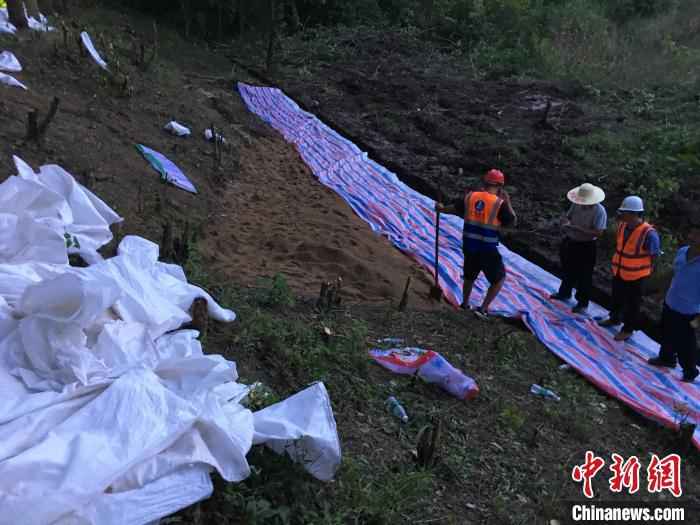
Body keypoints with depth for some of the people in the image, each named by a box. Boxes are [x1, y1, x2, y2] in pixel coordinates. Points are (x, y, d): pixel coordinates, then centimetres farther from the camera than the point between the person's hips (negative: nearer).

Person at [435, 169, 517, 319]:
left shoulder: (470, 196, 0)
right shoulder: (500, 203, -13)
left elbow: (455, 208, 17)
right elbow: (512, 221, -2)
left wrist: (441, 208, 37)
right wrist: (507, 202, 7)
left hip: (468, 245, 5)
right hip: (488, 249, -5)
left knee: (470, 276, 27)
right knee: (499, 279, 14)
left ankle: (464, 305, 42)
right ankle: (483, 309, 11)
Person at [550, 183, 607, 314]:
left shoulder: (600, 211, -23)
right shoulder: (576, 205, -7)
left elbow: (597, 232, -26)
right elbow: (567, 216, 7)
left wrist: (578, 228, -31)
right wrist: (566, 222, -17)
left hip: (586, 247, -6)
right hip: (570, 243, 6)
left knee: (584, 276, 5)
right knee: (568, 270, 24)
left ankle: (582, 304, 21)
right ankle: (564, 293, 47)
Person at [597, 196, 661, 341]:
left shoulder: (648, 233, -28)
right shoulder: (623, 226, -8)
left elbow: (654, 256, -15)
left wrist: (647, 271, -7)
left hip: (635, 276, -6)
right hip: (619, 272, 6)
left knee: (632, 303, 13)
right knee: (617, 298, 25)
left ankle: (628, 329, 31)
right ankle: (614, 318, 49)